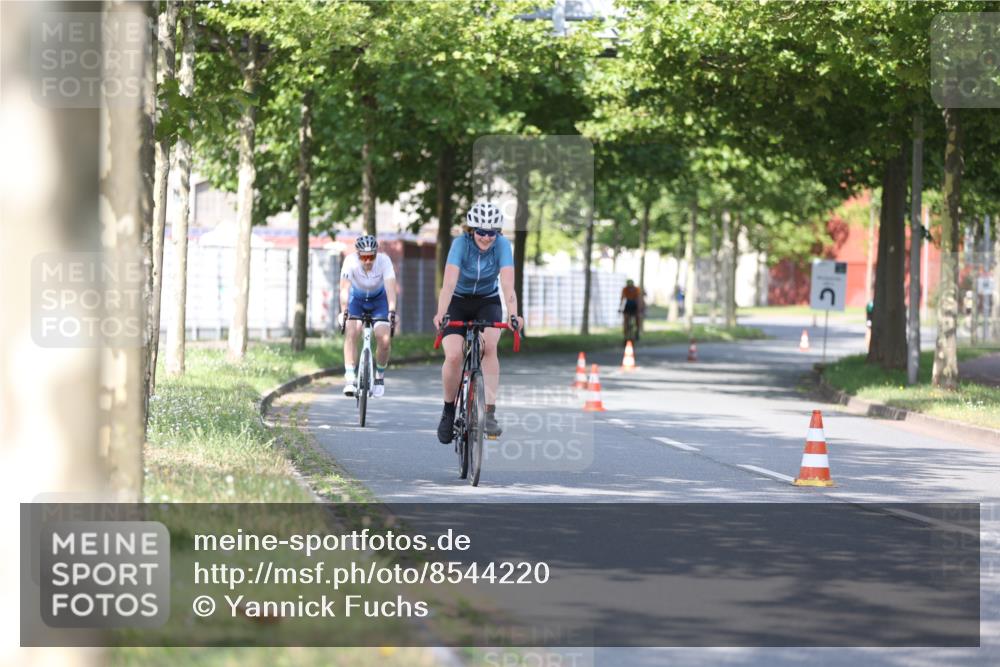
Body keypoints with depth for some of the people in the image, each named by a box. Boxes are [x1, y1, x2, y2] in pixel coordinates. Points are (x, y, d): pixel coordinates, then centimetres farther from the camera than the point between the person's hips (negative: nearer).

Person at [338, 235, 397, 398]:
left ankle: (379, 376, 11)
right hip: (356, 298, 0)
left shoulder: (384, 261, -30)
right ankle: (349, 378, -24)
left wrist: (392, 311, -52)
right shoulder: (350, 261, -30)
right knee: (351, 332, -24)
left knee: (384, 340, -14)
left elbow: (390, 288, -39)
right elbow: (344, 288, -39)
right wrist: (344, 311, -52)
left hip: (379, 299, 0)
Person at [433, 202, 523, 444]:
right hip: (458, 303, -1)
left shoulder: (502, 245, -20)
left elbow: (508, 284, -31)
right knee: (453, 356, -21)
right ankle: (449, 409, 4)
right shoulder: (461, 243, -23)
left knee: (489, 346, -28)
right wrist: (441, 313, -51)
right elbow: (449, 283, -35)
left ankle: (490, 413, -24)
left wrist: (513, 315, -47)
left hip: (488, 303, 1)